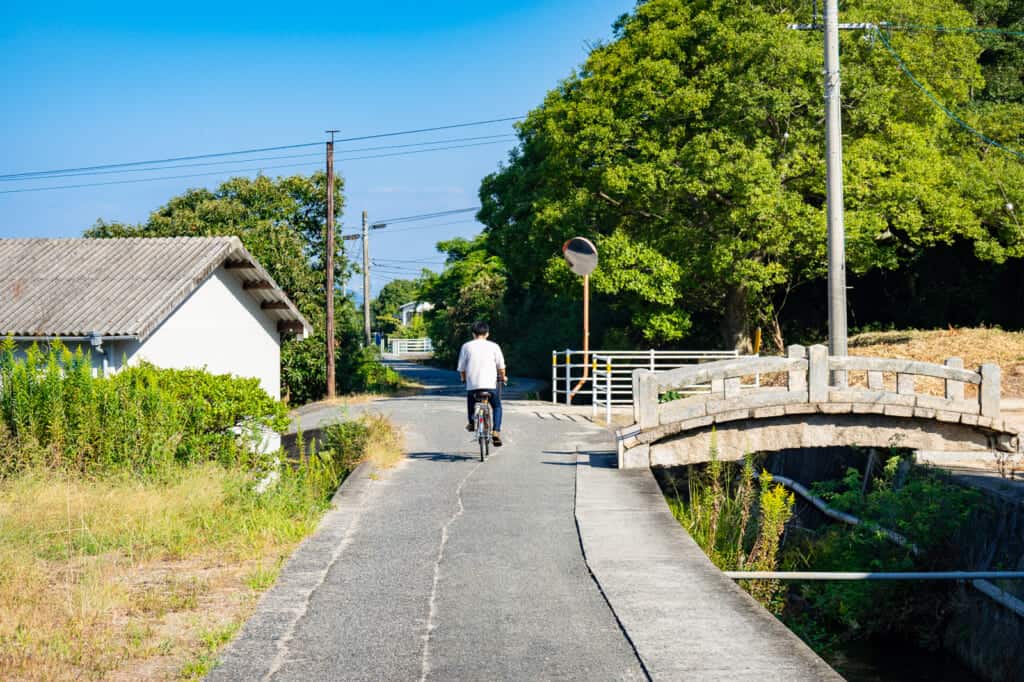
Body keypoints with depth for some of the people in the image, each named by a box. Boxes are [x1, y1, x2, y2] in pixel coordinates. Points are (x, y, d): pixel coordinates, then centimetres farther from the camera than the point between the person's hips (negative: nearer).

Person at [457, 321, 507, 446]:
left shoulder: (466, 346, 5)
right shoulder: (494, 346, 4)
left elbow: (461, 368, 7)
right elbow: (501, 366, 4)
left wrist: (464, 378, 27)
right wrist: (503, 377, 23)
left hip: (472, 384, 1)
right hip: (490, 384, -1)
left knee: (471, 401, 33)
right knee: (497, 406, 19)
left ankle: (471, 423, 42)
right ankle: (496, 432, 5)